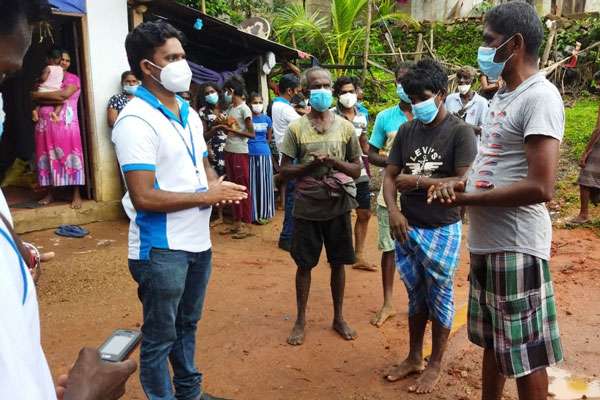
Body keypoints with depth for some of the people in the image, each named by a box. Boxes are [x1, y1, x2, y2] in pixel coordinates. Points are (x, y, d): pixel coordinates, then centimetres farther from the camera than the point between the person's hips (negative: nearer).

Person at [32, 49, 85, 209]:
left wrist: (39, 94, -8)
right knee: (47, 156, 5)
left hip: (66, 123, -4)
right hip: (45, 123, 4)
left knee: (69, 155, -7)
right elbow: (35, 97, 3)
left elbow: (64, 94, -13)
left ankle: (76, 194, -5)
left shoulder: (73, 78, 5)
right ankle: (50, 193, 13)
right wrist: (52, 100, -15)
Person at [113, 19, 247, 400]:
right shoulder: (136, 120, -18)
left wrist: (217, 185, -5)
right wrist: (206, 196, -17)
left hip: (198, 240, 9)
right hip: (161, 248, -8)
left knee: (187, 325, 23)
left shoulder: (189, 113, 10)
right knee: (160, 336, 8)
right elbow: (144, 197, -24)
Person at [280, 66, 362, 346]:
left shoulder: (345, 127, 1)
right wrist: (310, 165, -19)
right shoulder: (296, 128, -3)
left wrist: (335, 162, -15)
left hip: (338, 206, 1)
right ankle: (301, 320, 27)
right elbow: (284, 171, -2)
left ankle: (338, 318, 31)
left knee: (338, 263, 12)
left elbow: (357, 170, 4)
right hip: (306, 208, -1)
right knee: (304, 265, 10)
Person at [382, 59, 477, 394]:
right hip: (407, 228, 5)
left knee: (440, 297, 8)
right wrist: (394, 212, -10)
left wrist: (418, 181, -15)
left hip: (442, 230, -4)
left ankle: (436, 364, 25)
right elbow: (390, 175, 5)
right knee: (416, 295, 17)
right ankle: (414, 358, 33)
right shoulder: (406, 131, 6)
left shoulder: (461, 131, -8)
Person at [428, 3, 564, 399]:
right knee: (493, 342, 22)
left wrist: (466, 199, -16)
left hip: (516, 245, -9)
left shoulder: (540, 97, -16)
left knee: (525, 355, 6)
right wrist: (462, 182, 1)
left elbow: (541, 187, -24)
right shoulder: (503, 95, 13)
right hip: (486, 241, 9)